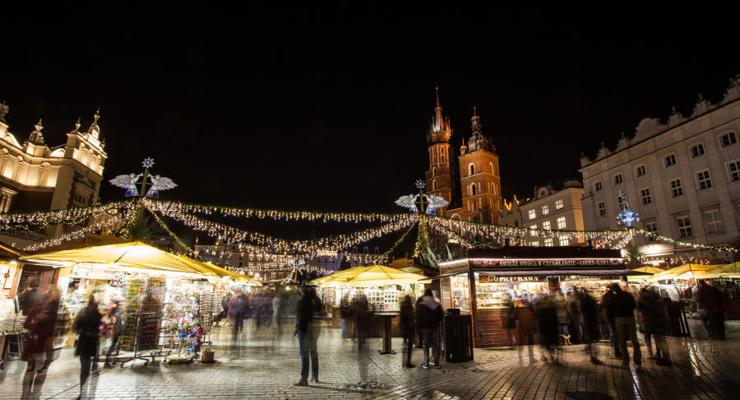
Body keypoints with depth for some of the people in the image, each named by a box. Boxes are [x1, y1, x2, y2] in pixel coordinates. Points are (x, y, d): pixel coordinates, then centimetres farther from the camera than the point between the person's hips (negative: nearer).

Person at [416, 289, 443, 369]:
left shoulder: (420, 305, -7)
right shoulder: (437, 304, 1)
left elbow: (418, 317, -2)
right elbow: (441, 317, 7)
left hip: (425, 327, -2)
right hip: (435, 327, 2)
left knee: (426, 345, 4)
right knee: (435, 345, 8)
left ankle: (426, 364, 4)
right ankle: (436, 364, 11)